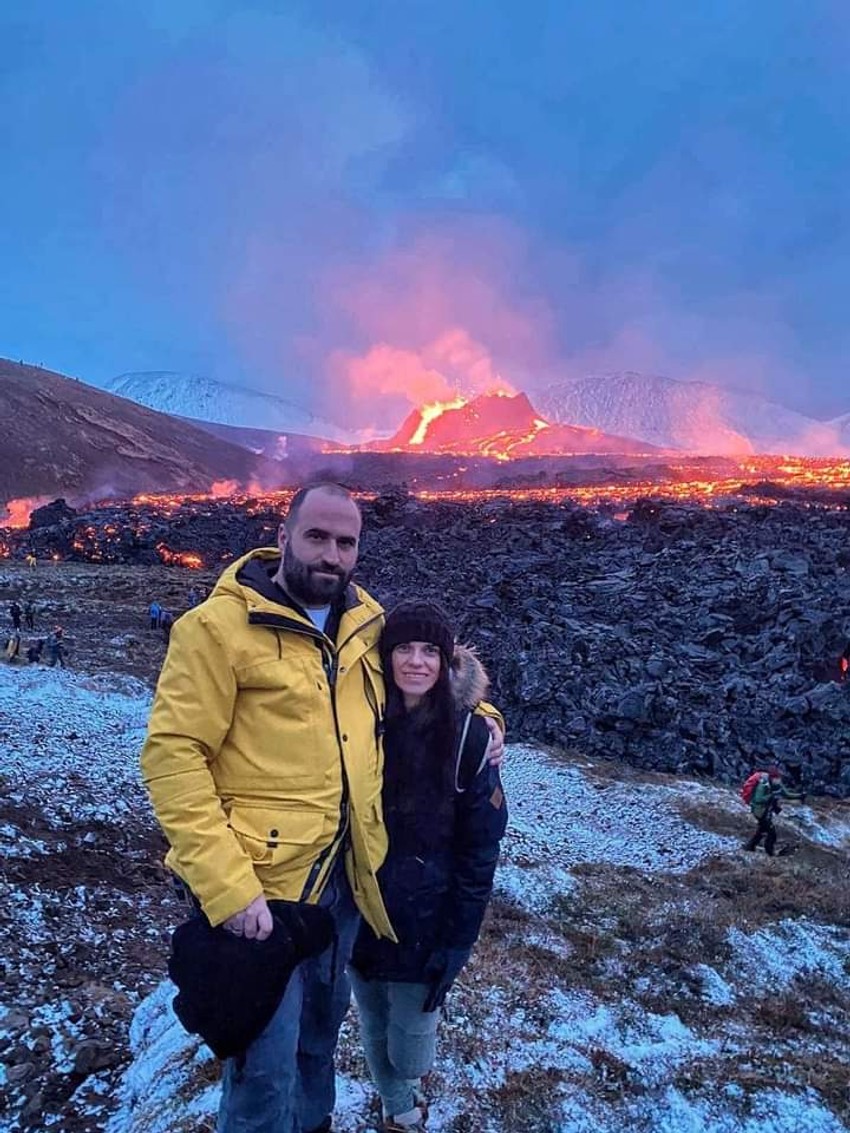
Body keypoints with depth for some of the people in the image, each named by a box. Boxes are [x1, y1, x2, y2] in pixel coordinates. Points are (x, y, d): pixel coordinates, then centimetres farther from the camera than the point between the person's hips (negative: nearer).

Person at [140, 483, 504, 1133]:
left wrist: (479, 718, 5)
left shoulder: (368, 623, 3)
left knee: (323, 1024, 27)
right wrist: (226, 886, -24)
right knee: (267, 1062, 9)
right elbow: (173, 756, -18)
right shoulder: (220, 625, -16)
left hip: (347, 875, 6)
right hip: (260, 884, -6)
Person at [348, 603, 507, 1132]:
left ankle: (414, 1075, 42)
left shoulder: (469, 734, -14)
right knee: (375, 1037, 18)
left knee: (408, 1055, 7)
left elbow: (480, 847, -10)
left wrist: (457, 942, -10)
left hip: (424, 922, -2)